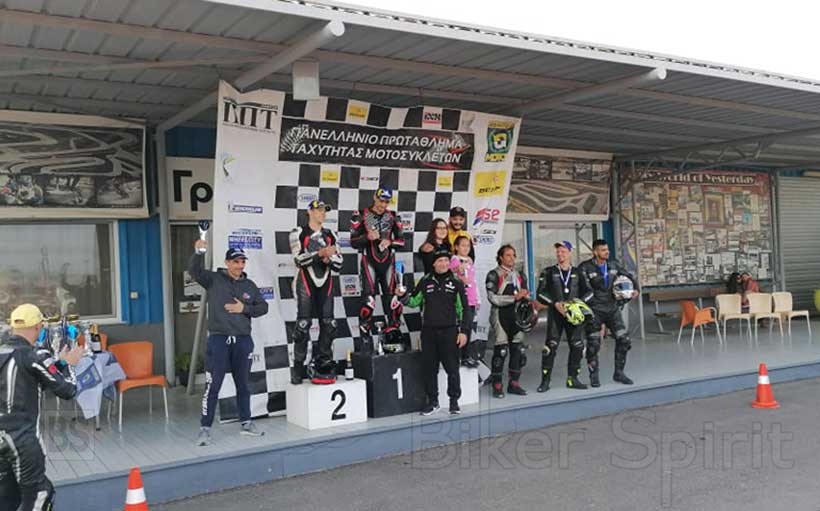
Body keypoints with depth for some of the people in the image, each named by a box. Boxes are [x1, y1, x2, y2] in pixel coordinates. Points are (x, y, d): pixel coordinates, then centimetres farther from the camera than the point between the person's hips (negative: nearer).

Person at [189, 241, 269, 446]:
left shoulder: (249, 285, 11)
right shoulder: (213, 279, 1)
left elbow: (263, 307, 11)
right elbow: (194, 271, -15)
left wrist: (244, 309, -6)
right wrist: (198, 252, -34)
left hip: (243, 341, 4)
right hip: (218, 340, -4)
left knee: (243, 384, 14)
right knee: (212, 386, -5)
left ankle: (246, 423, 26)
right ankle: (205, 428, 4)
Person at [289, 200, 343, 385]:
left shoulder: (330, 235, 14)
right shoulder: (299, 233, -1)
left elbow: (338, 264, 10)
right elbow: (299, 259, -15)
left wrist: (329, 259, -11)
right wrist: (320, 253, -25)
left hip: (325, 283, 5)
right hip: (306, 283, -5)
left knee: (328, 325, 2)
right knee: (303, 325, -9)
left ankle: (323, 364, 11)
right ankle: (298, 367, -3)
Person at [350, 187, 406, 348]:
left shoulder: (393, 217, 7)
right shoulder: (361, 216, -2)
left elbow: (401, 241, 9)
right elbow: (353, 241, -3)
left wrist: (390, 242, -10)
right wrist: (367, 237, -21)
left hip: (388, 261, 3)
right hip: (369, 261, -3)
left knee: (392, 295, 3)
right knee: (368, 297, -10)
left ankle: (393, 332, 15)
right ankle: (364, 334, 1)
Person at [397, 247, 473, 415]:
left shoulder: (456, 283, 2)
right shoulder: (425, 281, 8)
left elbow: (464, 308, 3)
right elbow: (414, 301, 15)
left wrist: (464, 331, -3)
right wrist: (403, 296, -6)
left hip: (449, 332, -2)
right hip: (428, 332, 2)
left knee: (452, 368, 0)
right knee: (429, 368, 7)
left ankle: (454, 401, 15)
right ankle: (432, 401, 19)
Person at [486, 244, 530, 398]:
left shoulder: (519, 275, 17)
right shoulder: (494, 275, -4)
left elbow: (525, 295, 23)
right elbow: (493, 298, -14)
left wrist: (525, 296, -1)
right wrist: (514, 297, -17)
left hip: (516, 316, 6)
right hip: (500, 317, -6)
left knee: (518, 350, 5)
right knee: (500, 352, -6)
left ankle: (514, 383, 17)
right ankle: (497, 386, 3)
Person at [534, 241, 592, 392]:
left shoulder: (578, 273, 12)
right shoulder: (549, 272, 6)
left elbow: (588, 291, 9)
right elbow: (541, 293, -2)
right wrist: (555, 303, -14)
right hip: (555, 313, -3)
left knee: (577, 346, 3)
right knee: (551, 346, -9)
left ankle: (572, 379, 16)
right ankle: (545, 381, -5)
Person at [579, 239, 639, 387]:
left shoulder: (614, 265, 8)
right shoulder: (585, 268, -9)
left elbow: (629, 276, 18)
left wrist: (635, 289, 2)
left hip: (613, 309, 5)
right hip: (595, 311, -5)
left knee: (624, 339, 2)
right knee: (593, 344, 0)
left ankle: (619, 372, 18)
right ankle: (594, 376, 15)